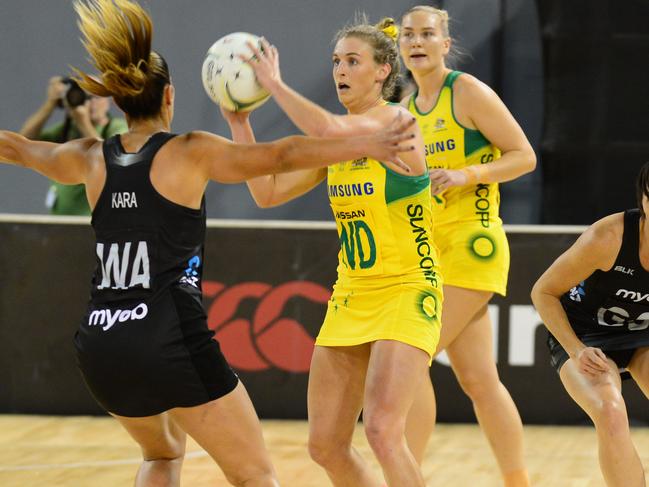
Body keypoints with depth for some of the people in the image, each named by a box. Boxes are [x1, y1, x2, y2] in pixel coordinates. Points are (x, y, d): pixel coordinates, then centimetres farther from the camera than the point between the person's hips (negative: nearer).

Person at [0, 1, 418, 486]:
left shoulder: (93, 159, 11)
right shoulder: (189, 153, -3)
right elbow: (281, 155, -15)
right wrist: (370, 145, -21)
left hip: (101, 343, 6)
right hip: (171, 339, -6)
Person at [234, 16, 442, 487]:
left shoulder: (395, 118, -12)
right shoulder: (338, 137, 10)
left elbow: (329, 129, -31)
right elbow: (268, 192, 8)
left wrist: (275, 83, -21)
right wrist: (240, 122, 0)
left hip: (407, 294, -8)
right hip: (350, 300, 8)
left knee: (382, 430, -24)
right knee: (326, 446, 5)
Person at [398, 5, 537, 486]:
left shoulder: (468, 92, -8)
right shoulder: (406, 108, 13)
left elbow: (524, 156, -8)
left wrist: (465, 175, -20)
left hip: (471, 245, -8)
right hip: (430, 249, 8)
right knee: (479, 380, 8)